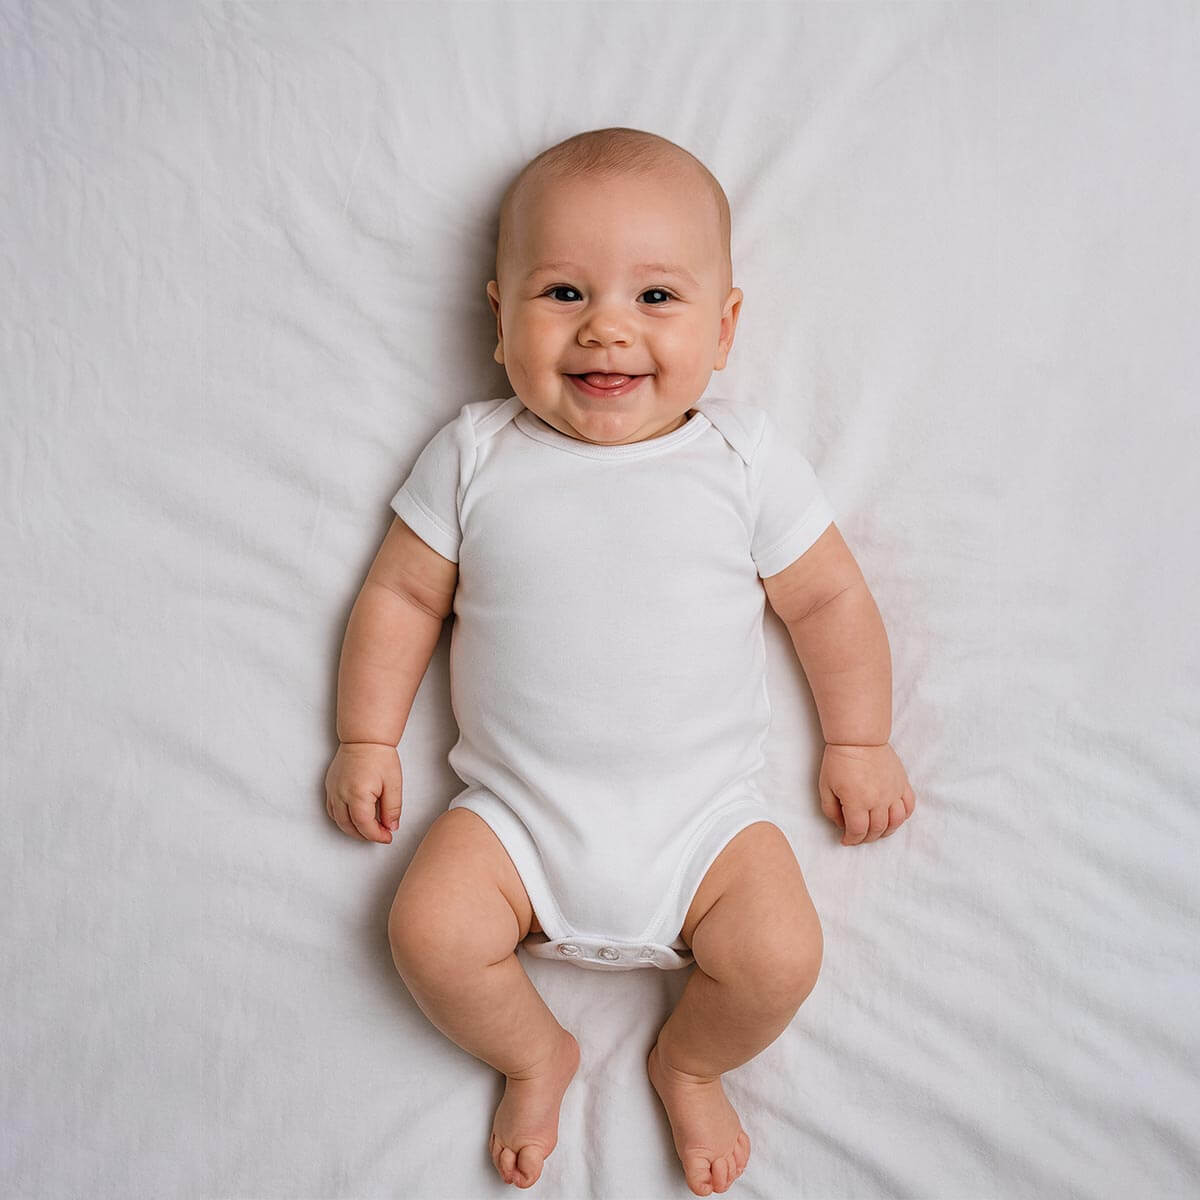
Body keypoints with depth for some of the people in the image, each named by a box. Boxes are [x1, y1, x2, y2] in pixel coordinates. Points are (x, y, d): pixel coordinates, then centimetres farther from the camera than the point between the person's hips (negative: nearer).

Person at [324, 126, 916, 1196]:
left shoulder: (745, 456, -2)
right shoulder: (475, 454, -1)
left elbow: (828, 597, 6)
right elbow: (402, 594, 6)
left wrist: (859, 742, 7)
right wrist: (366, 740, 3)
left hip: (703, 810, 0)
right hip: (516, 808, 1)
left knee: (780, 957, -18)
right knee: (432, 934, -18)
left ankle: (689, 1065, 18)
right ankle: (535, 1055, 16)